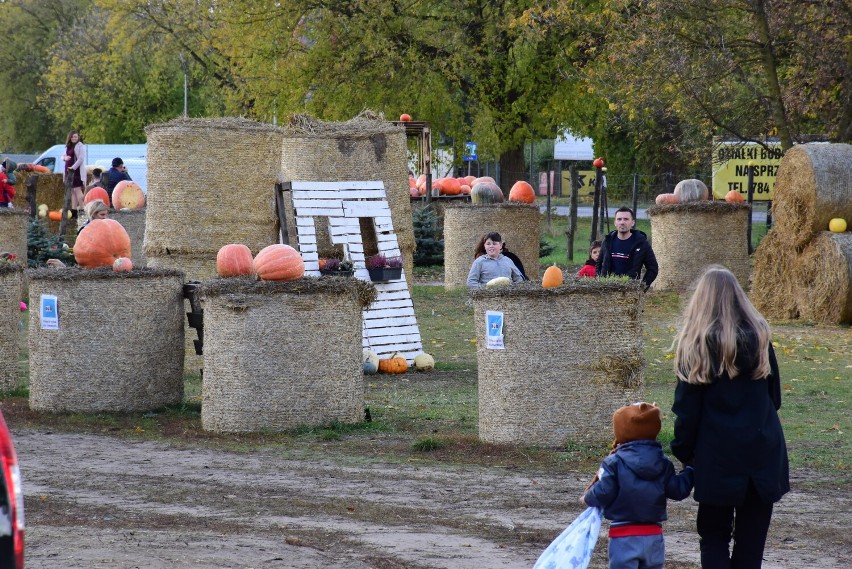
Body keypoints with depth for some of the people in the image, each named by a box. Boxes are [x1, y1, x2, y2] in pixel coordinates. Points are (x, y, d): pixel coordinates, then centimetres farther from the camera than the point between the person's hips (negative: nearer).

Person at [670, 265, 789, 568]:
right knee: (751, 535, 10)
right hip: (762, 452, 3)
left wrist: (683, 450, 3)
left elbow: (687, 407, -8)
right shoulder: (759, 336, -1)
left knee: (714, 535, 9)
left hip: (716, 456, -2)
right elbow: (774, 395, 9)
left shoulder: (695, 344, -9)